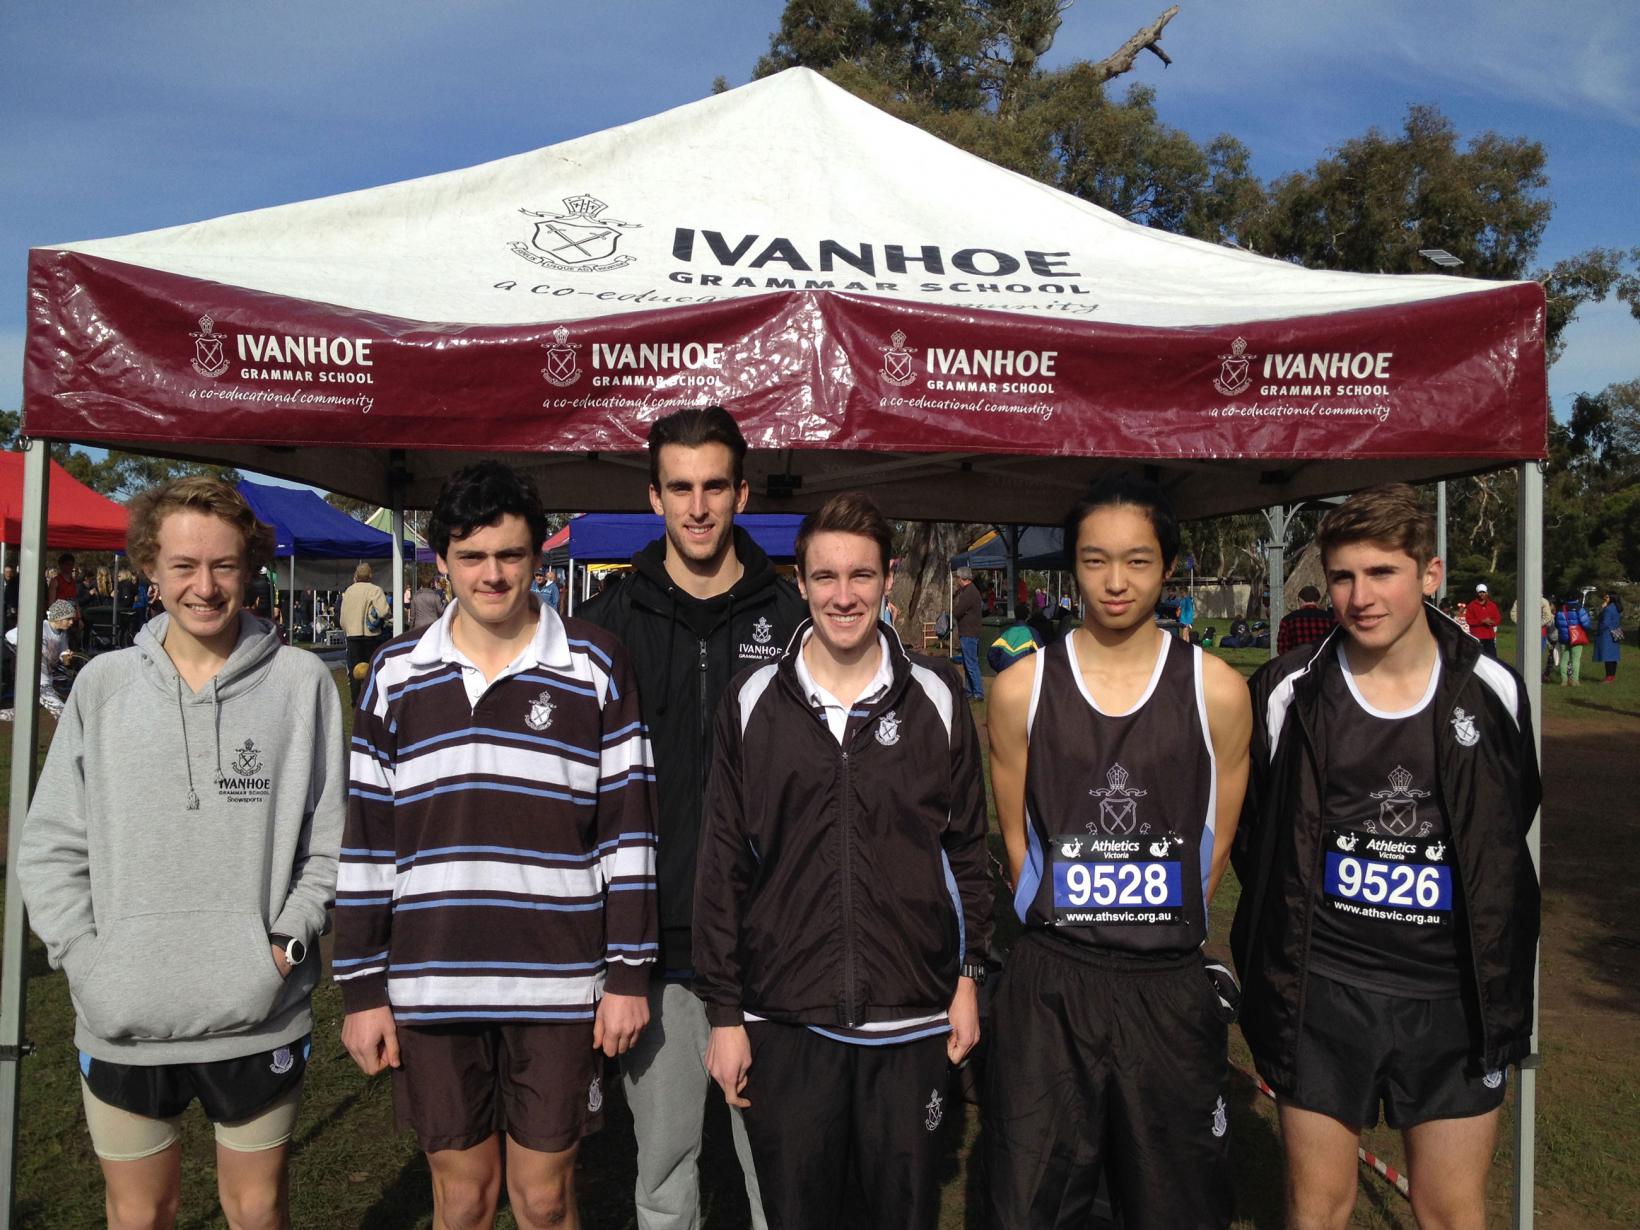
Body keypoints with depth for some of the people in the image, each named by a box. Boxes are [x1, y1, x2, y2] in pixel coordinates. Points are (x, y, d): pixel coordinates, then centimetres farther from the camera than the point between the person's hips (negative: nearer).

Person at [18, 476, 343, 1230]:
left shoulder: (301, 681, -5)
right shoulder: (103, 684, 0)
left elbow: (331, 839, -1)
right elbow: (51, 848, 3)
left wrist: (290, 938, -10)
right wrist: (87, 961, -6)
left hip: (261, 1019, -1)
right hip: (122, 1025, 2)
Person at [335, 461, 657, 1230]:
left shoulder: (593, 666, -3)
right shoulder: (396, 674, 3)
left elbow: (627, 829, -2)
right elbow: (366, 841, 5)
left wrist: (628, 975, -3)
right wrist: (362, 991, 4)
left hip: (558, 989, -1)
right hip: (430, 989, 2)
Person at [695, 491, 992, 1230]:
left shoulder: (934, 697, 1)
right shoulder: (754, 702, -1)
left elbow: (967, 847, 7)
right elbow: (722, 867, 0)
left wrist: (969, 974, 5)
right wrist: (724, 1011, 0)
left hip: (912, 1020, 1)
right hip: (785, 1022, 0)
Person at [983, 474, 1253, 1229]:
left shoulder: (1216, 691, -2)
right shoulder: (1022, 689, -1)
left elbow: (1215, 843, 6)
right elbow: (1017, 838, 6)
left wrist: (1165, 937, 7)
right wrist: (1067, 937, 7)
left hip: (1173, 988, 1)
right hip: (1049, 989, 0)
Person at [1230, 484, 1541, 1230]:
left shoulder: (1493, 692, -2)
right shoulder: (1286, 693, -6)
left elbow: (1513, 829, 10)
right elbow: (1250, 833, 4)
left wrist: (1505, 984, 9)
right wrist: (1282, 930, 2)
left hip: (1458, 994, 1)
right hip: (1323, 991, -1)